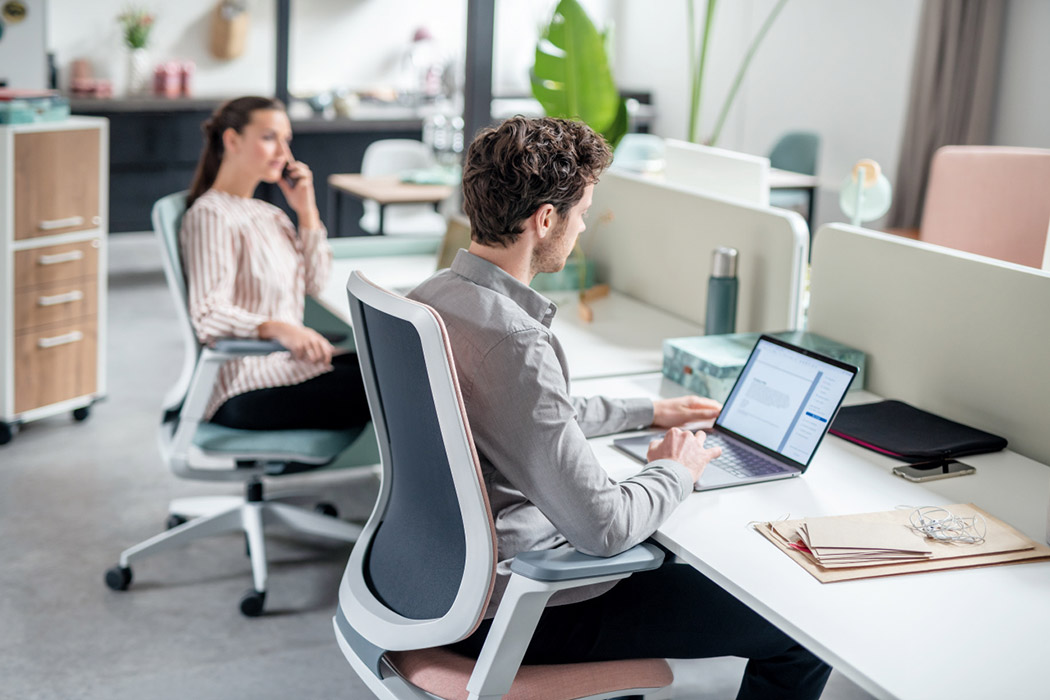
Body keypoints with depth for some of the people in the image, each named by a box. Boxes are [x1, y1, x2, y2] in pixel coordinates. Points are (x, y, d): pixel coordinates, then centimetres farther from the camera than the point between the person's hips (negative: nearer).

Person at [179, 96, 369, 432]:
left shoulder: (269, 215, 21)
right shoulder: (210, 215, -9)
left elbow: (314, 284, 16)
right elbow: (209, 316, -19)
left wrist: (307, 211, 9)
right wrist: (278, 329, -36)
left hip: (285, 362, 9)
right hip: (244, 386, -9)